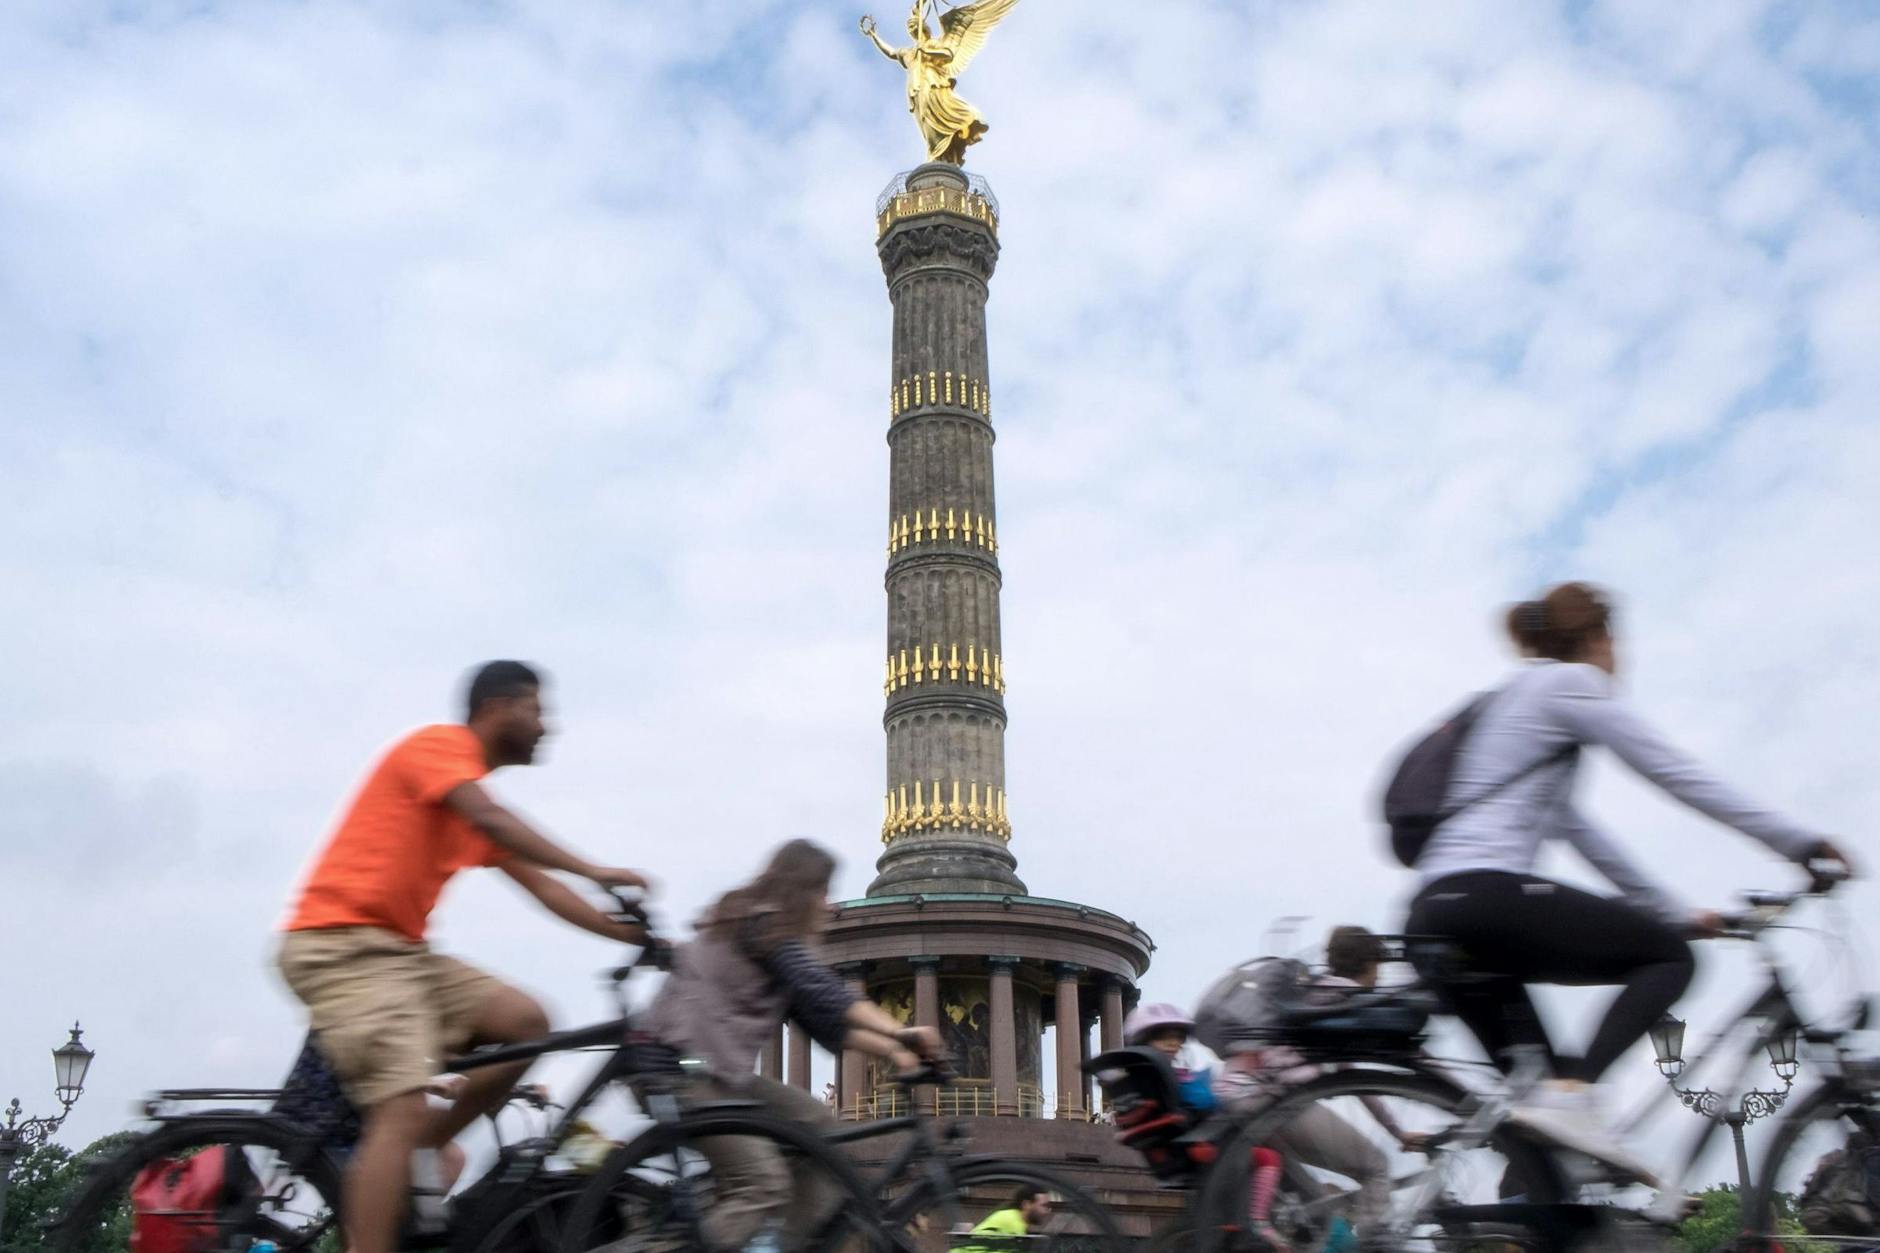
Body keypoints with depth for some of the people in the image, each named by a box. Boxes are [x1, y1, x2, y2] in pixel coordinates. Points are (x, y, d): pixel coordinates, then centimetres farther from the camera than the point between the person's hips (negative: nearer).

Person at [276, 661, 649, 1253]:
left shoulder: (476, 798, 20)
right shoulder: (439, 745, -6)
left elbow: (541, 886, 15)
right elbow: (490, 820, -24)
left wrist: (634, 935, 7)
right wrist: (595, 871, -28)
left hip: (401, 950, 9)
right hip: (342, 945, -9)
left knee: (526, 1020, -5)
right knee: (404, 1110, -21)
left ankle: (420, 1151, 5)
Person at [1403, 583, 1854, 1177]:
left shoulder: (1508, 702, 31)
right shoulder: (1569, 682, 5)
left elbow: (1577, 830, 31)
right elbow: (1675, 773, -1)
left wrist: (1676, 914, 31)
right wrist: (1799, 841, 5)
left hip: (1436, 917, 9)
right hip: (1487, 897, -9)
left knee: (1533, 1090, 12)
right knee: (1669, 956, 2)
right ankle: (1570, 1093, -17)